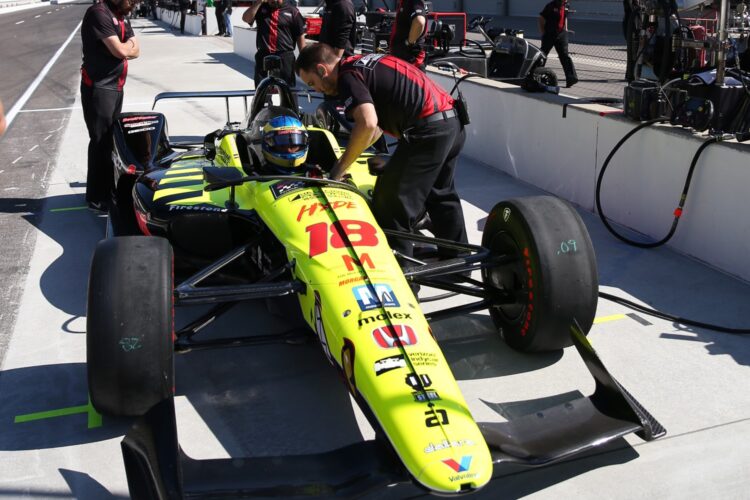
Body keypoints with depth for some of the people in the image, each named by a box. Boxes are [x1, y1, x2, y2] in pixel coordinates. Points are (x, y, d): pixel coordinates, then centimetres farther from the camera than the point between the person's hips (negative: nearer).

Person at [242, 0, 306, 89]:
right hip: (263, 56, 2)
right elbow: (246, 18, -7)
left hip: (285, 58, -2)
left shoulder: (292, 11, 2)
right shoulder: (260, 8, 9)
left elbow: (300, 36, 2)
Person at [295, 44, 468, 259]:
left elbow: (367, 123, -25)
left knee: (392, 202, -1)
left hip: (428, 130, -10)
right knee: (441, 196, 24)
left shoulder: (347, 76, -9)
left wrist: (340, 167, -14)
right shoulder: (363, 64, 20)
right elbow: (378, 122, 26)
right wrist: (351, 155, 23)